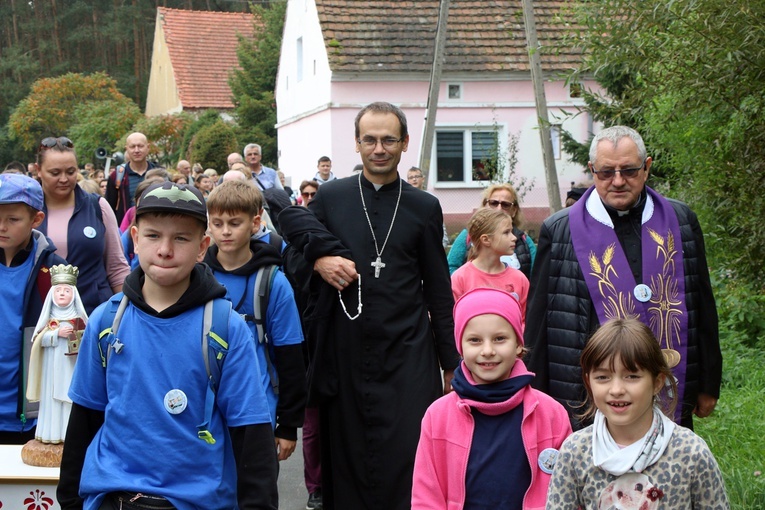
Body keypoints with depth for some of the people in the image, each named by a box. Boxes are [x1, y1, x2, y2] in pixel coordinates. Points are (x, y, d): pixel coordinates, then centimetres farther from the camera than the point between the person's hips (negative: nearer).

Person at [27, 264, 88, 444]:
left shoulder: (78, 318, 4)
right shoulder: (49, 318, 6)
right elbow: (39, 339, -3)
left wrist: (80, 338, -17)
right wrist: (58, 333, -14)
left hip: (73, 364, -1)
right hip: (53, 365, 1)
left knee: (73, 395, -3)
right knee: (52, 396, -1)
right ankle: (52, 433, 4)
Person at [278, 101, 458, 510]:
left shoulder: (424, 208, 8)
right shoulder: (330, 196, 8)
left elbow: (439, 291, 9)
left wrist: (450, 363, 7)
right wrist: (320, 253, -7)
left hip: (407, 357, -1)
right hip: (344, 356, 1)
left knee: (405, 461, -8)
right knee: (345, 462, 5)